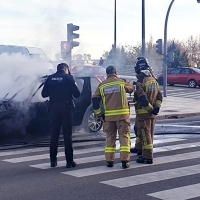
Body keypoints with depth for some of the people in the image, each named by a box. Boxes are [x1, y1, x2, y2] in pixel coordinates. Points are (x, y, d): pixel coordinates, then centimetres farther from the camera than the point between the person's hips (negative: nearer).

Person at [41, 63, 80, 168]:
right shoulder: (68, 78, -5)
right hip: (66, 107, -3)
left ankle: (53, 160, 13)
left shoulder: (50, 78, 4)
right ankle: (69, 161, 1)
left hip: (54, 108, 3)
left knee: (54, 134, 11)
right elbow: (77, 94, -5)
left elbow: (44, 94, 6)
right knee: (67, 134, 2)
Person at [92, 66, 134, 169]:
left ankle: (109, 160, 13)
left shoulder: (102, 85, 5)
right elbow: (131, 88, 18)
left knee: (110, 138, 12)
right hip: (122, 114, -2)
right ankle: (124, 160, -2)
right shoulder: (122, 83, 1)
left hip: (109, 116, 2)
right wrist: (131, 85, 41)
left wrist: (99, 114, 8)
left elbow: (95, 100, 1)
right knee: (124, 137, 4)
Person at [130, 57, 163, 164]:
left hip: (144, 113, -8)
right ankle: (140, 148, 32)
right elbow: (159, 96, 8)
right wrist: (157, 107, 2)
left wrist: (150, 109, -13)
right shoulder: (154, 80, 8)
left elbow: (143, 99, -22)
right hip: (153, 114, 8)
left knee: (145, 135, -4)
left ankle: (148, 157, -2)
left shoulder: (140, 82, -17)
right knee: (149, 133, 18)